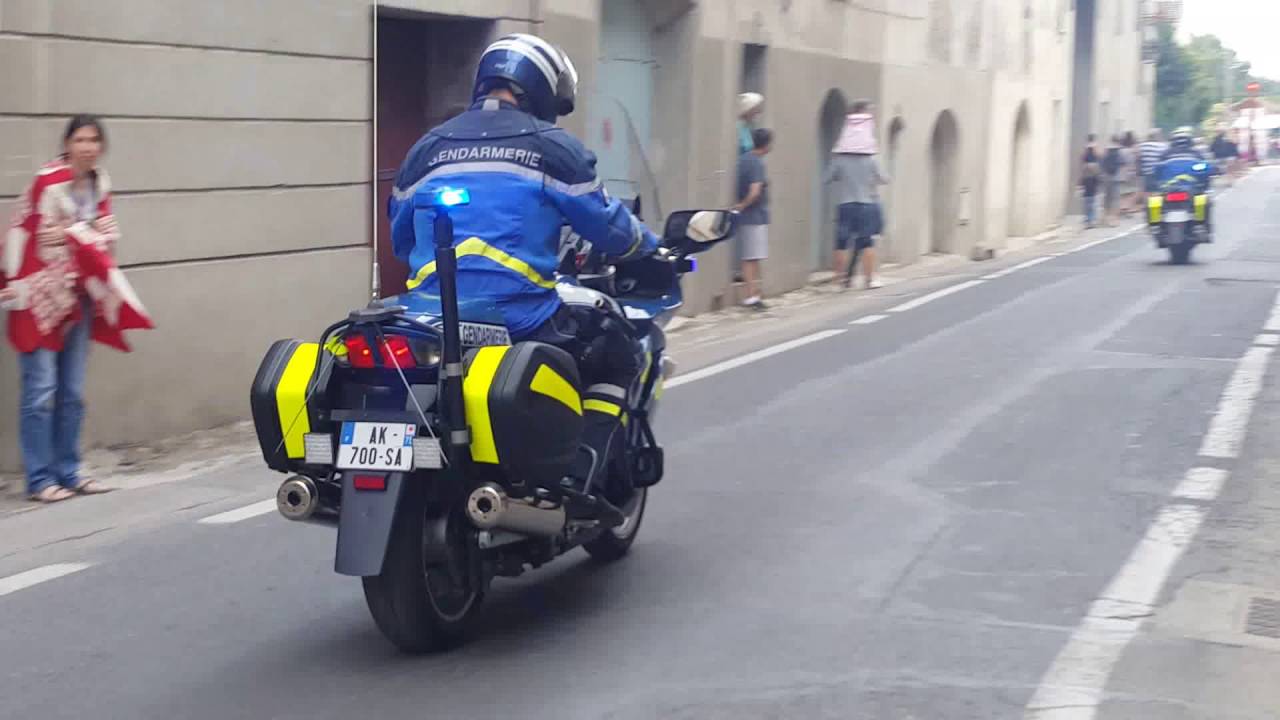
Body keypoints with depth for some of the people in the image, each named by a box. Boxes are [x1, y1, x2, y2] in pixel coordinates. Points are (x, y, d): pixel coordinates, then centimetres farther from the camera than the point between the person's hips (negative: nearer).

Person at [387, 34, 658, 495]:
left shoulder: (427, 148, 16)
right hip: (521, 316, -5)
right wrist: (652, 248, 27)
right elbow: (607, 225, 6)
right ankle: (578, 483, 0)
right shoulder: (552, 146, 2)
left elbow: (401, 240, 25)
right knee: (618, 356, 16)